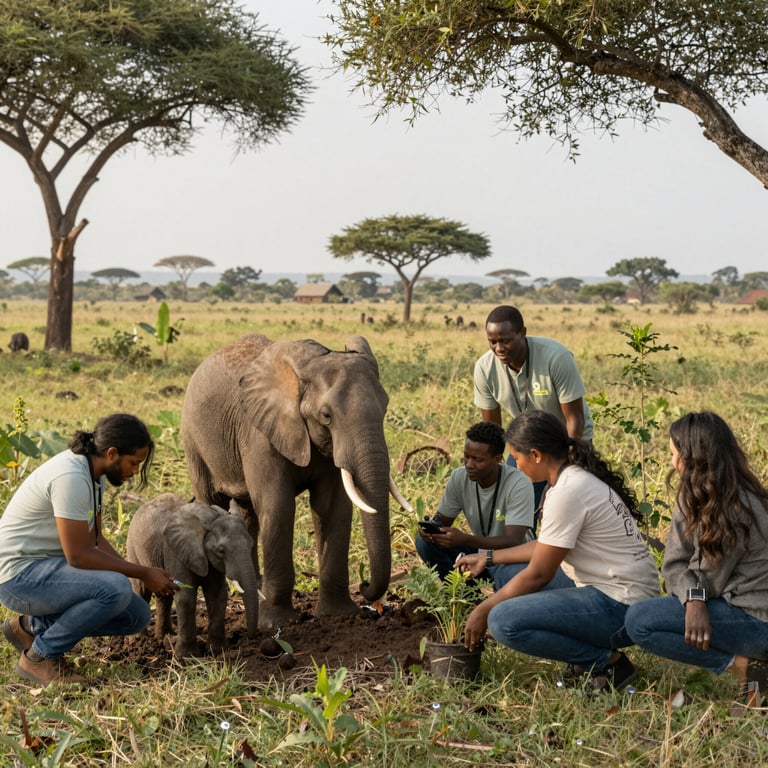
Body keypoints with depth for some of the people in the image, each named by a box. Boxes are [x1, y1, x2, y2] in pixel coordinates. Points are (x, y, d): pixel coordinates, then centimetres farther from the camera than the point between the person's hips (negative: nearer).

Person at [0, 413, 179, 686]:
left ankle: (32, 626, 13)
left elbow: (95, 541, 10)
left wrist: (143, 572, -1)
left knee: (137, 615, 4)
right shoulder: (71, 477, -25)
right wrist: (143, 573, -16)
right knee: (116, 588, -30)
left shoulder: (94, 472, 5)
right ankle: (40, 656, -10)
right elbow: (78, 555, -24)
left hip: (48, 566, 10)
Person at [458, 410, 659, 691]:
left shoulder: (567, 492, -19)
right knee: (507, 573, 15)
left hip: (621, 607, -10)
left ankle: (607, 661, -7)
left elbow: (539, 574, -15)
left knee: (503, 621, -21)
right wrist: (488, 558, 23)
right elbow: (548, 547, 20)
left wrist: (484, 610, -4)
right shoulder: (580, 476, 10)